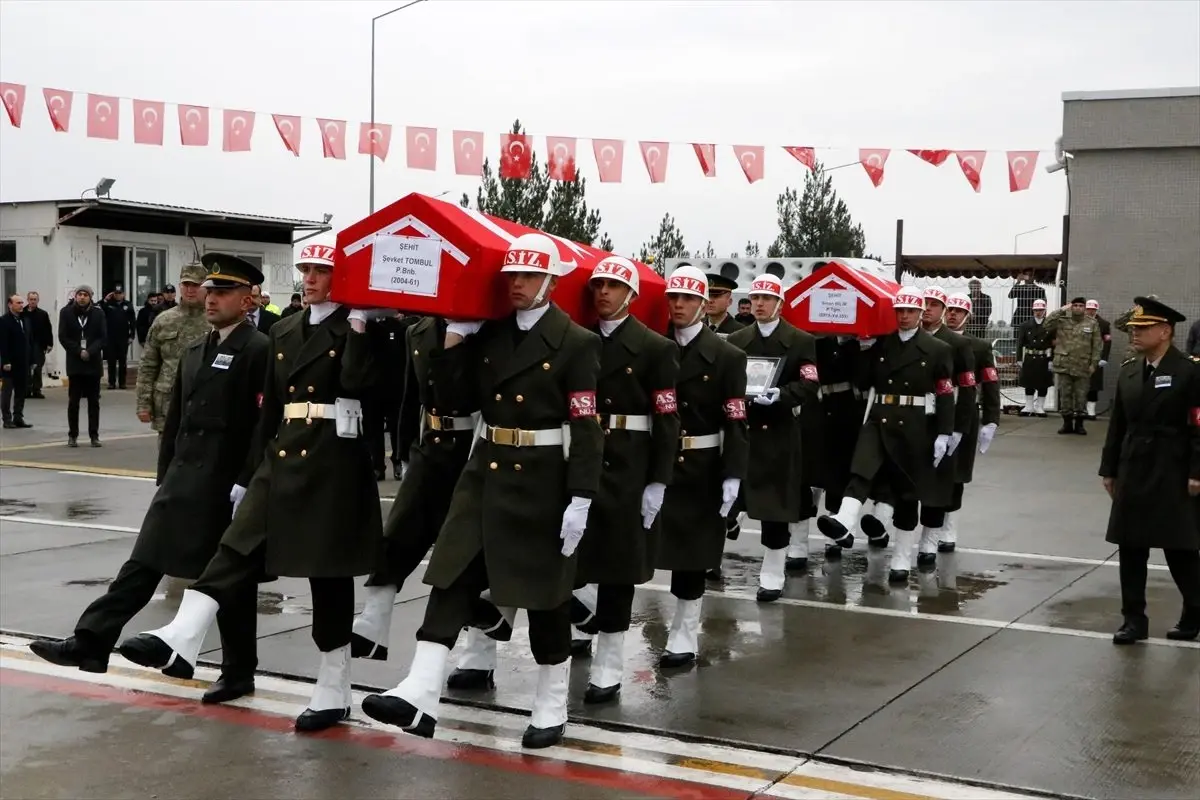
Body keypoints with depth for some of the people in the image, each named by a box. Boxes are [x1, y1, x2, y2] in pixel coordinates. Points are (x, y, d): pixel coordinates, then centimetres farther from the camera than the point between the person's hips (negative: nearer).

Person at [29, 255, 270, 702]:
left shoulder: (260, 351, -11)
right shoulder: (194, 352, 14)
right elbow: (176, 420, 18)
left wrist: (246, 486, -20)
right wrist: (165, 477, 16)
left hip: (228, 486, -7)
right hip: (183, 481, 7)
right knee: (143, 563, 4)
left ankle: (239, 673, 17)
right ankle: (90, 642, 5)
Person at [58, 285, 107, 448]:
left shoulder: (98, 313, 3)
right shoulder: (66, 312, 2)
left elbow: (103, 337, -2)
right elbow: (63, 337, -2)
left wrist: (89, 351, -15)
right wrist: (79, 352, -12)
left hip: (93, 362, 1)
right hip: (74, 362, -1)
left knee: (94, 401, 4)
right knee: (73, 401, 2)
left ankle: (94, 435, 7)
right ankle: (72, 435, 8)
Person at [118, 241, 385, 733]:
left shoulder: (355, 331, -2)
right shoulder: (284, 332, 15)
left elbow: (356, 382, -22)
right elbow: (270, 406, 15)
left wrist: (358, 323, -19)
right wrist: (259, 465, 13)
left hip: (333, 461, -6)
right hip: (282, 457, 6)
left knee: (329, 574, 0)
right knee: (237, 549, -9)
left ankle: (333, 694, 10)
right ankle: (179, 642, -19)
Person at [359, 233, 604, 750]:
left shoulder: (577, 343, -8)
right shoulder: (487, 334, 7)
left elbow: (586, 428, -12)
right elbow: (456, 401, 4)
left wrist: (580, 499, -17)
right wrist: (454, 338, -4)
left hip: (542, 482, -5)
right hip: (484, 475, 5)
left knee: (545, 592, 6)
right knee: (452, 581, -3)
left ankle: (552, 708, 20)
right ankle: (420, 697, -6)